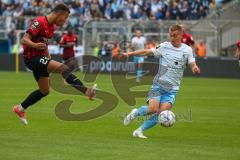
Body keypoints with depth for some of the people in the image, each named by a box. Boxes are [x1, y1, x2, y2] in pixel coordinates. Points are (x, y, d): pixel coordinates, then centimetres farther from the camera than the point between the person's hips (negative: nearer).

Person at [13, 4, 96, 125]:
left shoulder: (52, 26, 11)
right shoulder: (39, 22, -17)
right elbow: (24, 40, -22)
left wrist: (48, 57, 19)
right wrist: (35, 45, -41)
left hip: (40, 58, 10)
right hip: (31, 57, -10)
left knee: (45, 91, 14)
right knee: (63, 68, -26)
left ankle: (20, 109, 25)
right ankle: (85, 90, -35)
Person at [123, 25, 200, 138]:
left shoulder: (187, 50, 4)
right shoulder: (164, 46, 3)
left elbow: (192, 65, 0)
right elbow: (147, 52, 3)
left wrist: (195, 68, -24)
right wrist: (130, 53, -4)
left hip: (172, 89, 1)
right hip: (158, 85, -1)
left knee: (161, 113, -15)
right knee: (153, 109, -19)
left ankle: (140, 130, -1)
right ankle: (135, 113, 11)